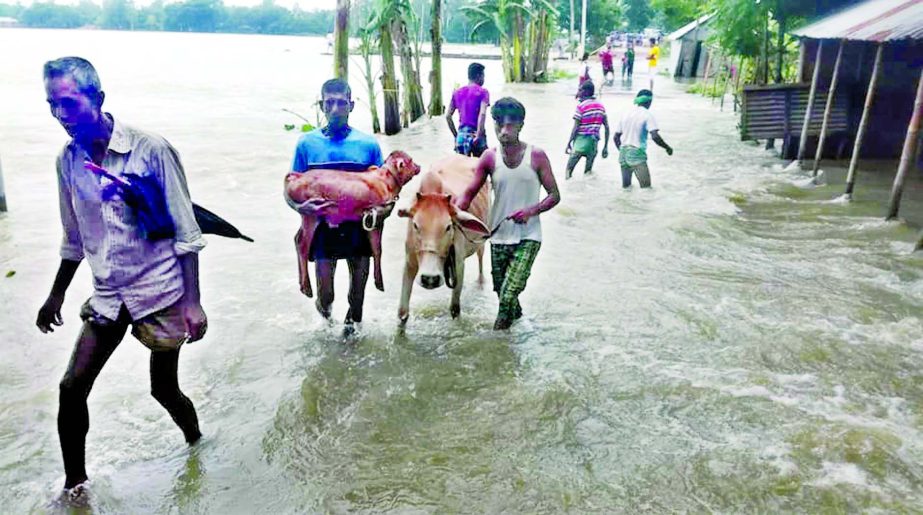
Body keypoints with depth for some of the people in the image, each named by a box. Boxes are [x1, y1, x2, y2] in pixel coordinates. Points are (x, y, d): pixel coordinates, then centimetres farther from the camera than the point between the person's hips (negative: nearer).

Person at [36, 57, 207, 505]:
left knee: (164, 388, 7)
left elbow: (186, 232, -12)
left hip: (161, 291, -4)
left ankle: (196, 445, 37)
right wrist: (56, 296, 21)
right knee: (71, 388, 0)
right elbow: (74, 239, 15)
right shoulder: (68, 160, 2)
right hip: (108, 295, 5)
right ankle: (74, 485, 21)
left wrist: (192, 303, -15)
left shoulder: (150, 149, -14)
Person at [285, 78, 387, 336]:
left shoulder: (368, 144, -1)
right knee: (325, 295, 1)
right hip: (323, 225, -1)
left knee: (358, 290, 12)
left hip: (360, 226, 1)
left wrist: (387, 207, -17)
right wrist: (299, 206, -21)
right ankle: (324, 307, 38)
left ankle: (351, 325, 41)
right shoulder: (307, 143, -2)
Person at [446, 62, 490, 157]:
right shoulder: (482, 92, -4)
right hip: (475, 134, -4)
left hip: (461, 135, 4)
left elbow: (448, 116, 7)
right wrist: (478, 136, -19)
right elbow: (482, 114, -19)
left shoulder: (457, 92, 10)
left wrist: (455, 135, 12)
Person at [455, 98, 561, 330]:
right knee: (501, 290, 19)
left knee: (508, 296, -15)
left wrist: (531, 210, -22)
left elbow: (554, 195, -4)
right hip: (498, 236, 3)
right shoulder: (490, 157, -3)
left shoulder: (536, 156, -9)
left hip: (527, 237, -3)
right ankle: (515, 312, 50)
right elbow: (469, 193, -2)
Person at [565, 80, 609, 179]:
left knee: (568, 170, 3)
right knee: (588, 172, 12)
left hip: (581, 140, -5)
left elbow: (576, 128, -11)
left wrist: (568, 143, -3)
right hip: (594, 142, 5)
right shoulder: (601, 106, 10)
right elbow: (607, 128, 7)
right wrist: (605, 147, 11)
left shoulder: (581, 106, -8)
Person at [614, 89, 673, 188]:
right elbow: (655, 136, -17)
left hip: (623, 154, 7)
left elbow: (616, 137, 15)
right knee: (646, 187, -6)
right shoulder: (647, 115, -6)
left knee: (626, 186, 11)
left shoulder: (626, 114, 13)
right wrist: (667, 148, -4)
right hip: (637, 154, -7)